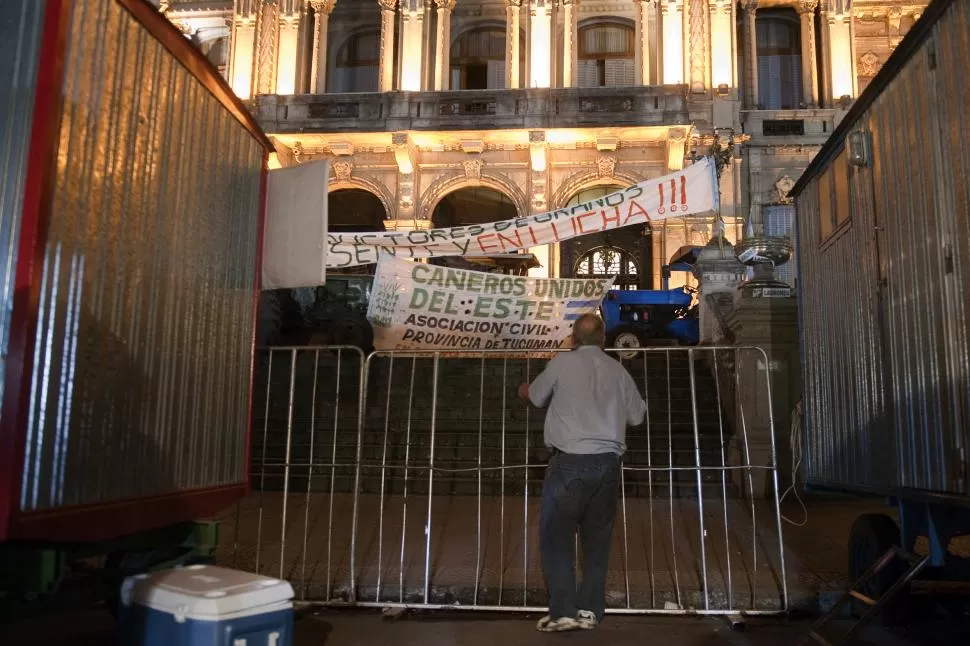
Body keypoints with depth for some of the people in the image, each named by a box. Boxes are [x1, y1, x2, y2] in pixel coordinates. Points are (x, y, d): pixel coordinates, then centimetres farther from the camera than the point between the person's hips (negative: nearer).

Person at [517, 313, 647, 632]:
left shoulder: (563, 363, -1)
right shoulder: (617, 370, 8)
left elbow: (535, 396, 14)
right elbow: (637, 415, 16)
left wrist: (524, 389, 37)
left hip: (570, 461, -3)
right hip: (607, 463, 4)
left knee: (557, 537, 3)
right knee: (597, 539, 12)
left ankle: (562, 611, -1)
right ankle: (590, 609, 13)